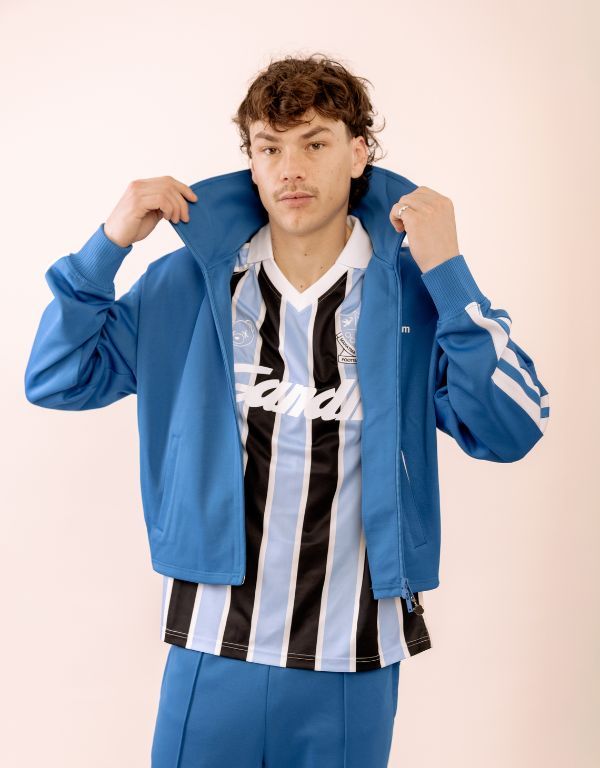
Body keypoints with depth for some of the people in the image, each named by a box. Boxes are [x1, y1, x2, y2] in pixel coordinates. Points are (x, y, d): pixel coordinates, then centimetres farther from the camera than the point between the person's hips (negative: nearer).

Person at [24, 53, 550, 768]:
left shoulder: (414, 288, -5)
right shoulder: (193, 281, 0)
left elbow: (510, 433, -13)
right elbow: (56, 380, 1)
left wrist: (449, 272, -20)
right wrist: (110, 244, -10)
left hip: (354, 661, 0)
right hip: (214, 651, 1)